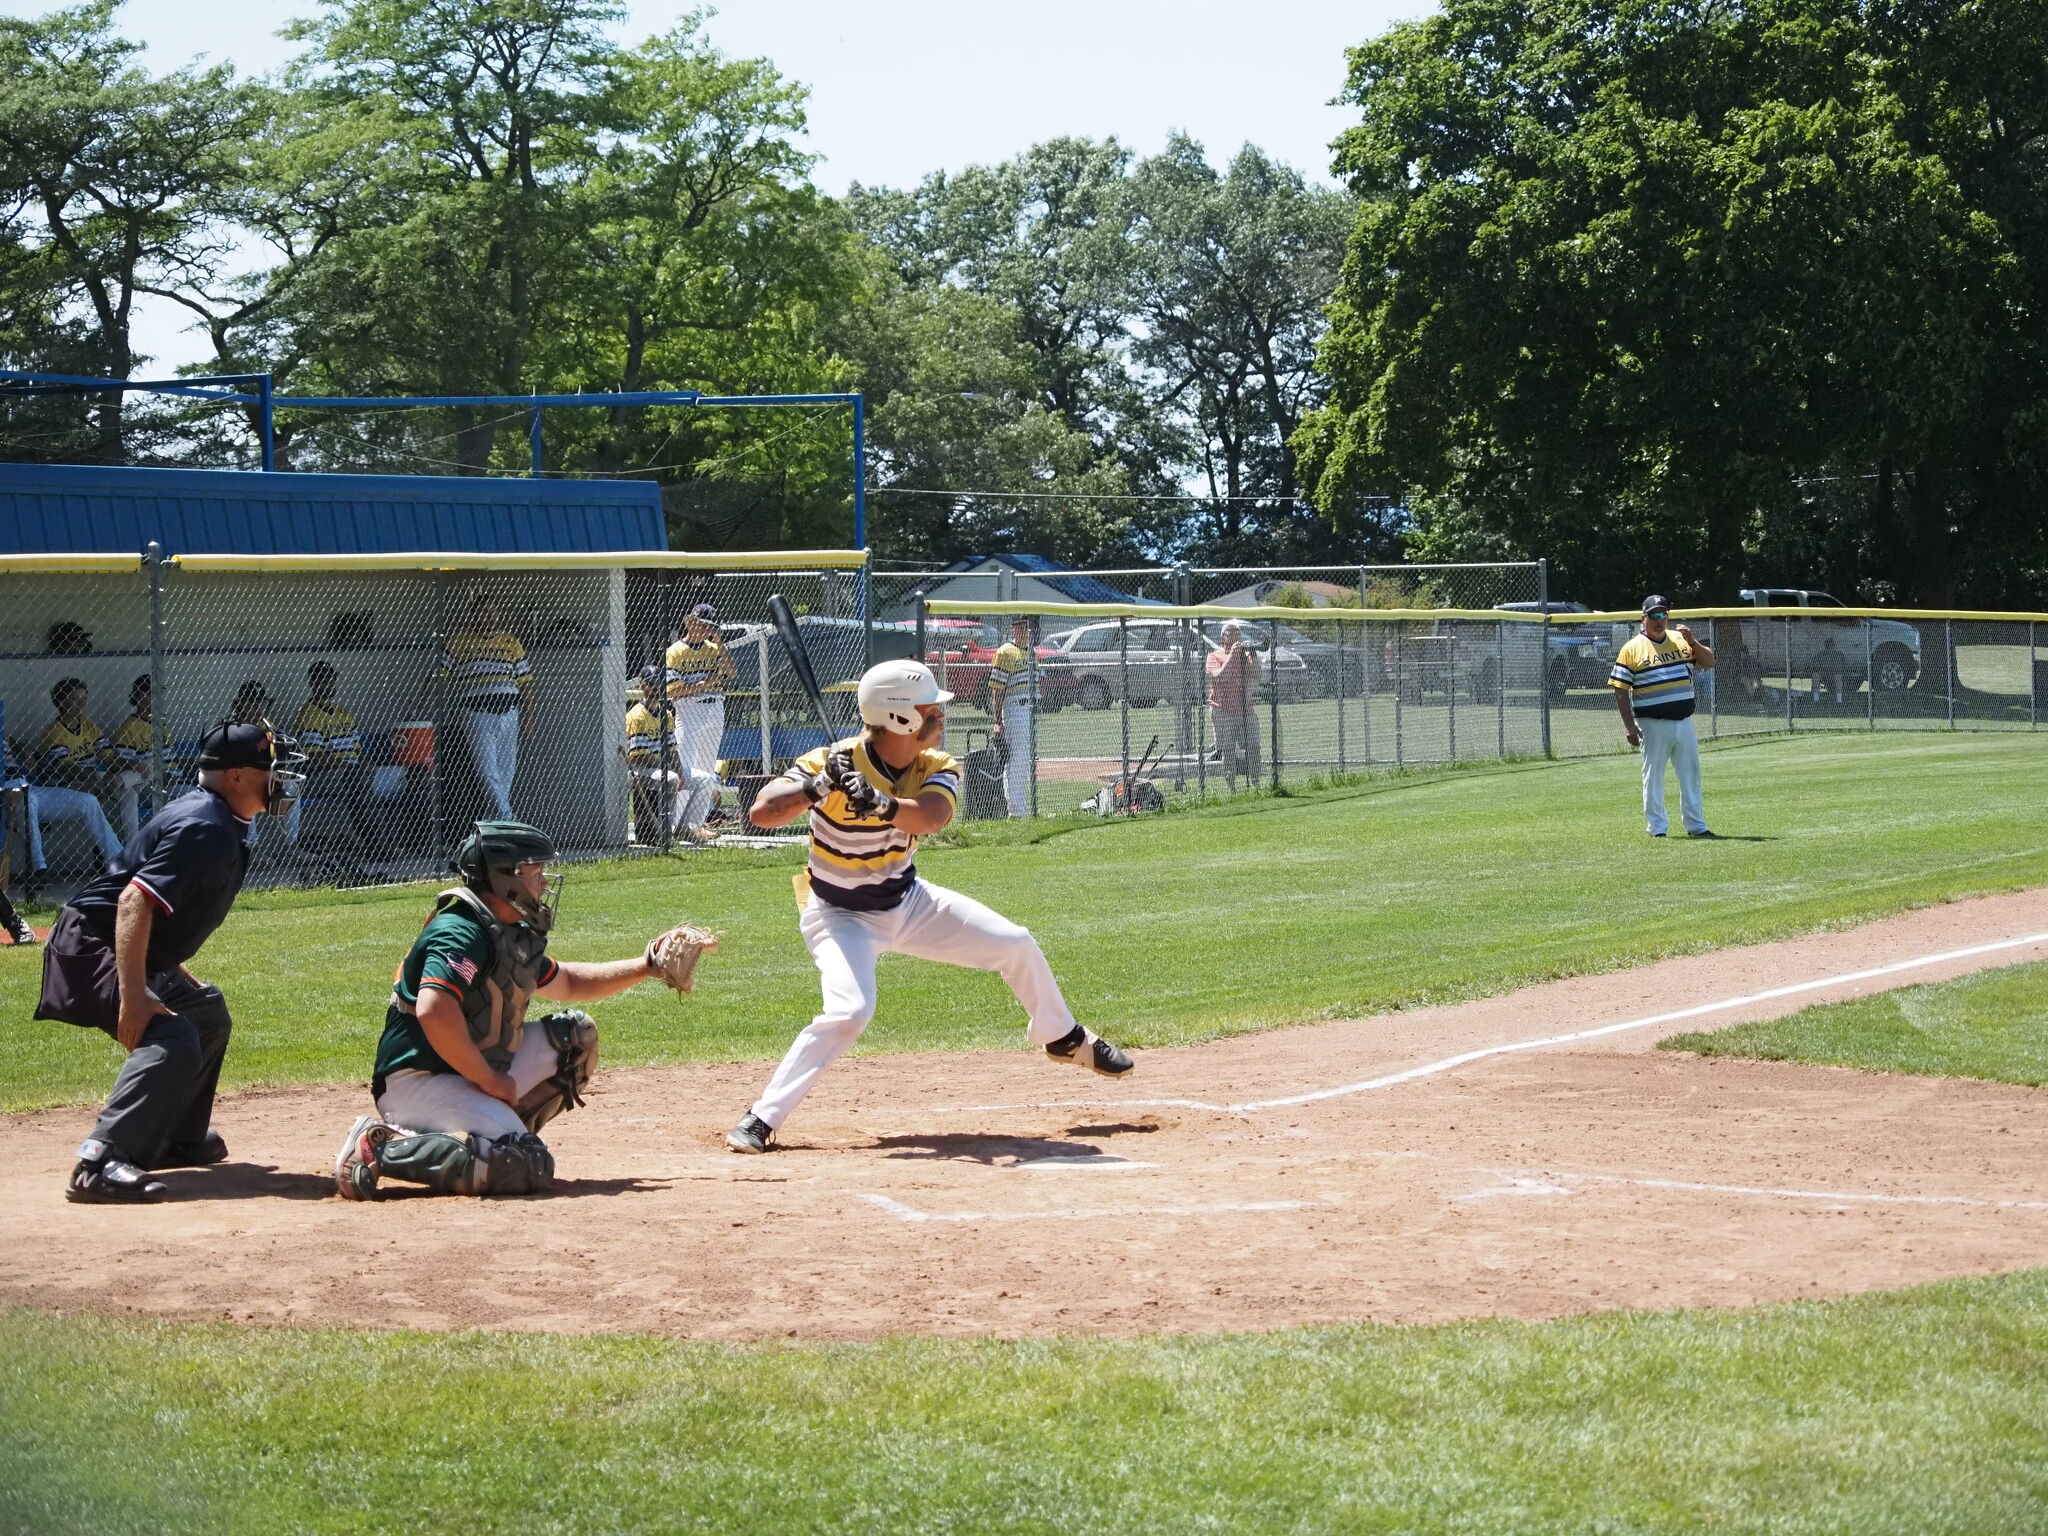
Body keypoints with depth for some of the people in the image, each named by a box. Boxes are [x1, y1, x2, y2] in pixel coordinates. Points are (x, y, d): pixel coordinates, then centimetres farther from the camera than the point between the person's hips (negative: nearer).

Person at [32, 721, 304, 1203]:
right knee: (171, 1037, -31)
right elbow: (134, 901, -31)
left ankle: (177, 1140, 34)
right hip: (92, 948, -11)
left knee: (207, 1012, 28)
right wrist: (133, 997, -37)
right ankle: (99, 1165, -40)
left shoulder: (224, 825, 12)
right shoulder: (204, 828, -20)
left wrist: (174, 975, 27)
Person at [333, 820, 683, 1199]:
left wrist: (644, 967, 22)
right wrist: (490, 1080, -22)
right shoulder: (462, 931, -18)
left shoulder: (514, 936, 13)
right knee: (529, 1168, -25)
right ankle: (383, 1148, -17)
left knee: (573, 1033, 12)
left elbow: (567, 982, 32)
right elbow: (433, 1012, -32)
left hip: (476, 1075, 10)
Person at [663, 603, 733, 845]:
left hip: (715, 711, 7)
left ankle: (698, 820, 14)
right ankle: (682, 822, -15)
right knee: (686, 768, -13)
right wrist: (704, 684, -17)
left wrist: (720, 644, -3)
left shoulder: (712, 649, 13)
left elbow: (729, 673, 1)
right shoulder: (675, 652, -5)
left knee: (707, 768, 9)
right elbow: (672, 689, -12)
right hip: (689, 712, -7)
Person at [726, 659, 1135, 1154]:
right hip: (843, 916, -6)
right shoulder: (834, 761, -25)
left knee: (1017, 946, 8)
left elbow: (929, 816, -35)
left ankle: (1063, 1039, 36)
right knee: (849, 1011, -30)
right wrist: (817, 787, -51)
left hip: (910, 901, 6)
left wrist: (878, 804, -54)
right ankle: (761, 1119, -21)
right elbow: (762, 812, -35)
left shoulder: (936, 769, -13)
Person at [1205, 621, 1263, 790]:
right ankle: (1230, 787, -1)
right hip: (1223, 711, -3)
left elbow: (1256, 676, 0)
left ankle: (1254, 785, 2)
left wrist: (1253, 656, -12)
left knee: (1253, 748, -2)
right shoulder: (1214, 657, 4)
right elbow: (1220, 676, -14)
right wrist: (1232, 654, -14)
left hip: (1246, 709, 3)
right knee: (1228, 752, -4)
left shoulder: (1246, 655, 13)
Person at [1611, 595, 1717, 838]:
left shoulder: (1681, 640, 9)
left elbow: (1709, 662, 5)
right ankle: (1657, 828, 9)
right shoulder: (1633, 649, -4)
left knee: (1691, 774, 9)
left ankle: (1696, 826, 17)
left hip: (1684, 722, 4)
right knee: (1653, 777, 2)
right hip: (1653, 725, -4)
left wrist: (1692, 641, -12)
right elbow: (1620, 690, -7)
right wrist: (1629, 726, -13)